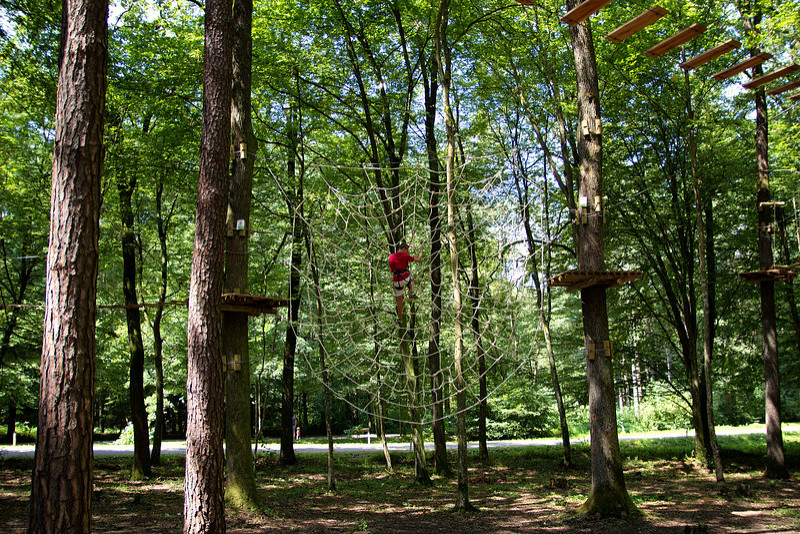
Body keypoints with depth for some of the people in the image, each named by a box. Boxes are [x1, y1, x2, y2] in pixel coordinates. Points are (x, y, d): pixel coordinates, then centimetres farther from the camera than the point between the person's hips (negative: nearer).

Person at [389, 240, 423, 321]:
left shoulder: (391, 257, 6)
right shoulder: (405, 256, -5)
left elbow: (391, 270, 16)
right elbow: (418, 259, 5)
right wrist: (421, 251, 22)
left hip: (396, 281, 3)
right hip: (405, 278, -3)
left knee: (399, 299, 19)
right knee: (412, 279, 36)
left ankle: (400, 318, 23)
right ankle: (412, 292, 10)